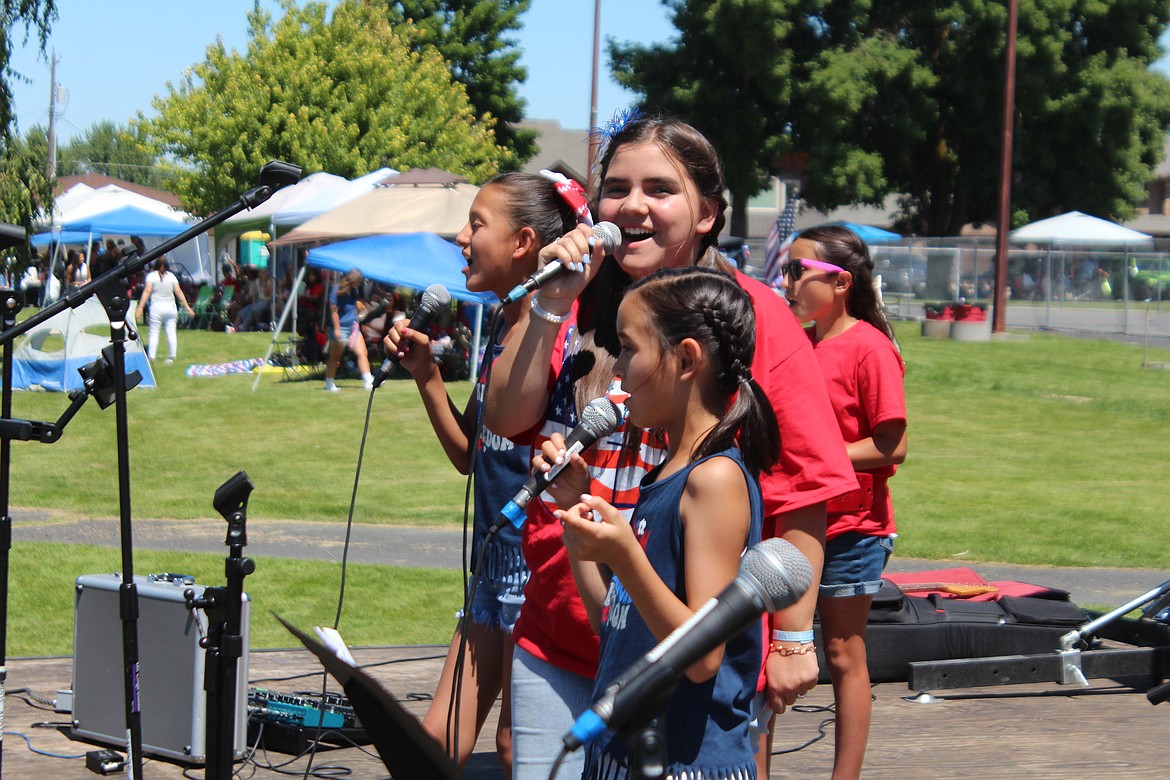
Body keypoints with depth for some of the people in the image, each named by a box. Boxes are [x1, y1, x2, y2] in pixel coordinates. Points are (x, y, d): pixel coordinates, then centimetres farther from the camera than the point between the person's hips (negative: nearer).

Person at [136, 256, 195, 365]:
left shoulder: (151, 276, -3)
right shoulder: (171, 276, 4)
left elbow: (147, 291, -10)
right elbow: (179, 292, 3)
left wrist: (140, 307, -11)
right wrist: (187, 307, 8)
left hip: (156, 307, -2)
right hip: (170, 306, 2)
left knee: (154, 333, 0)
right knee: (171, 333, 6)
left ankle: (151, 357, -6)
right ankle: (172, 357, 5)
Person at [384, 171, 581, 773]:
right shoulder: (501, 328, 12)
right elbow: (468, 454, 17)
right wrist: (426, 374, 8)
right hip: (495, 562, 9)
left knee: (519, 745, 0)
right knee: (439, 736, 11)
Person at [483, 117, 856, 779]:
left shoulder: (752, 315, -6)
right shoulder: (580, 303, 10)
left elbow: (801, 489, -9)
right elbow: (506, 419, 1)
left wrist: (792, 639, -12)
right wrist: (549, 306, -9)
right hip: (557, 646, 4)